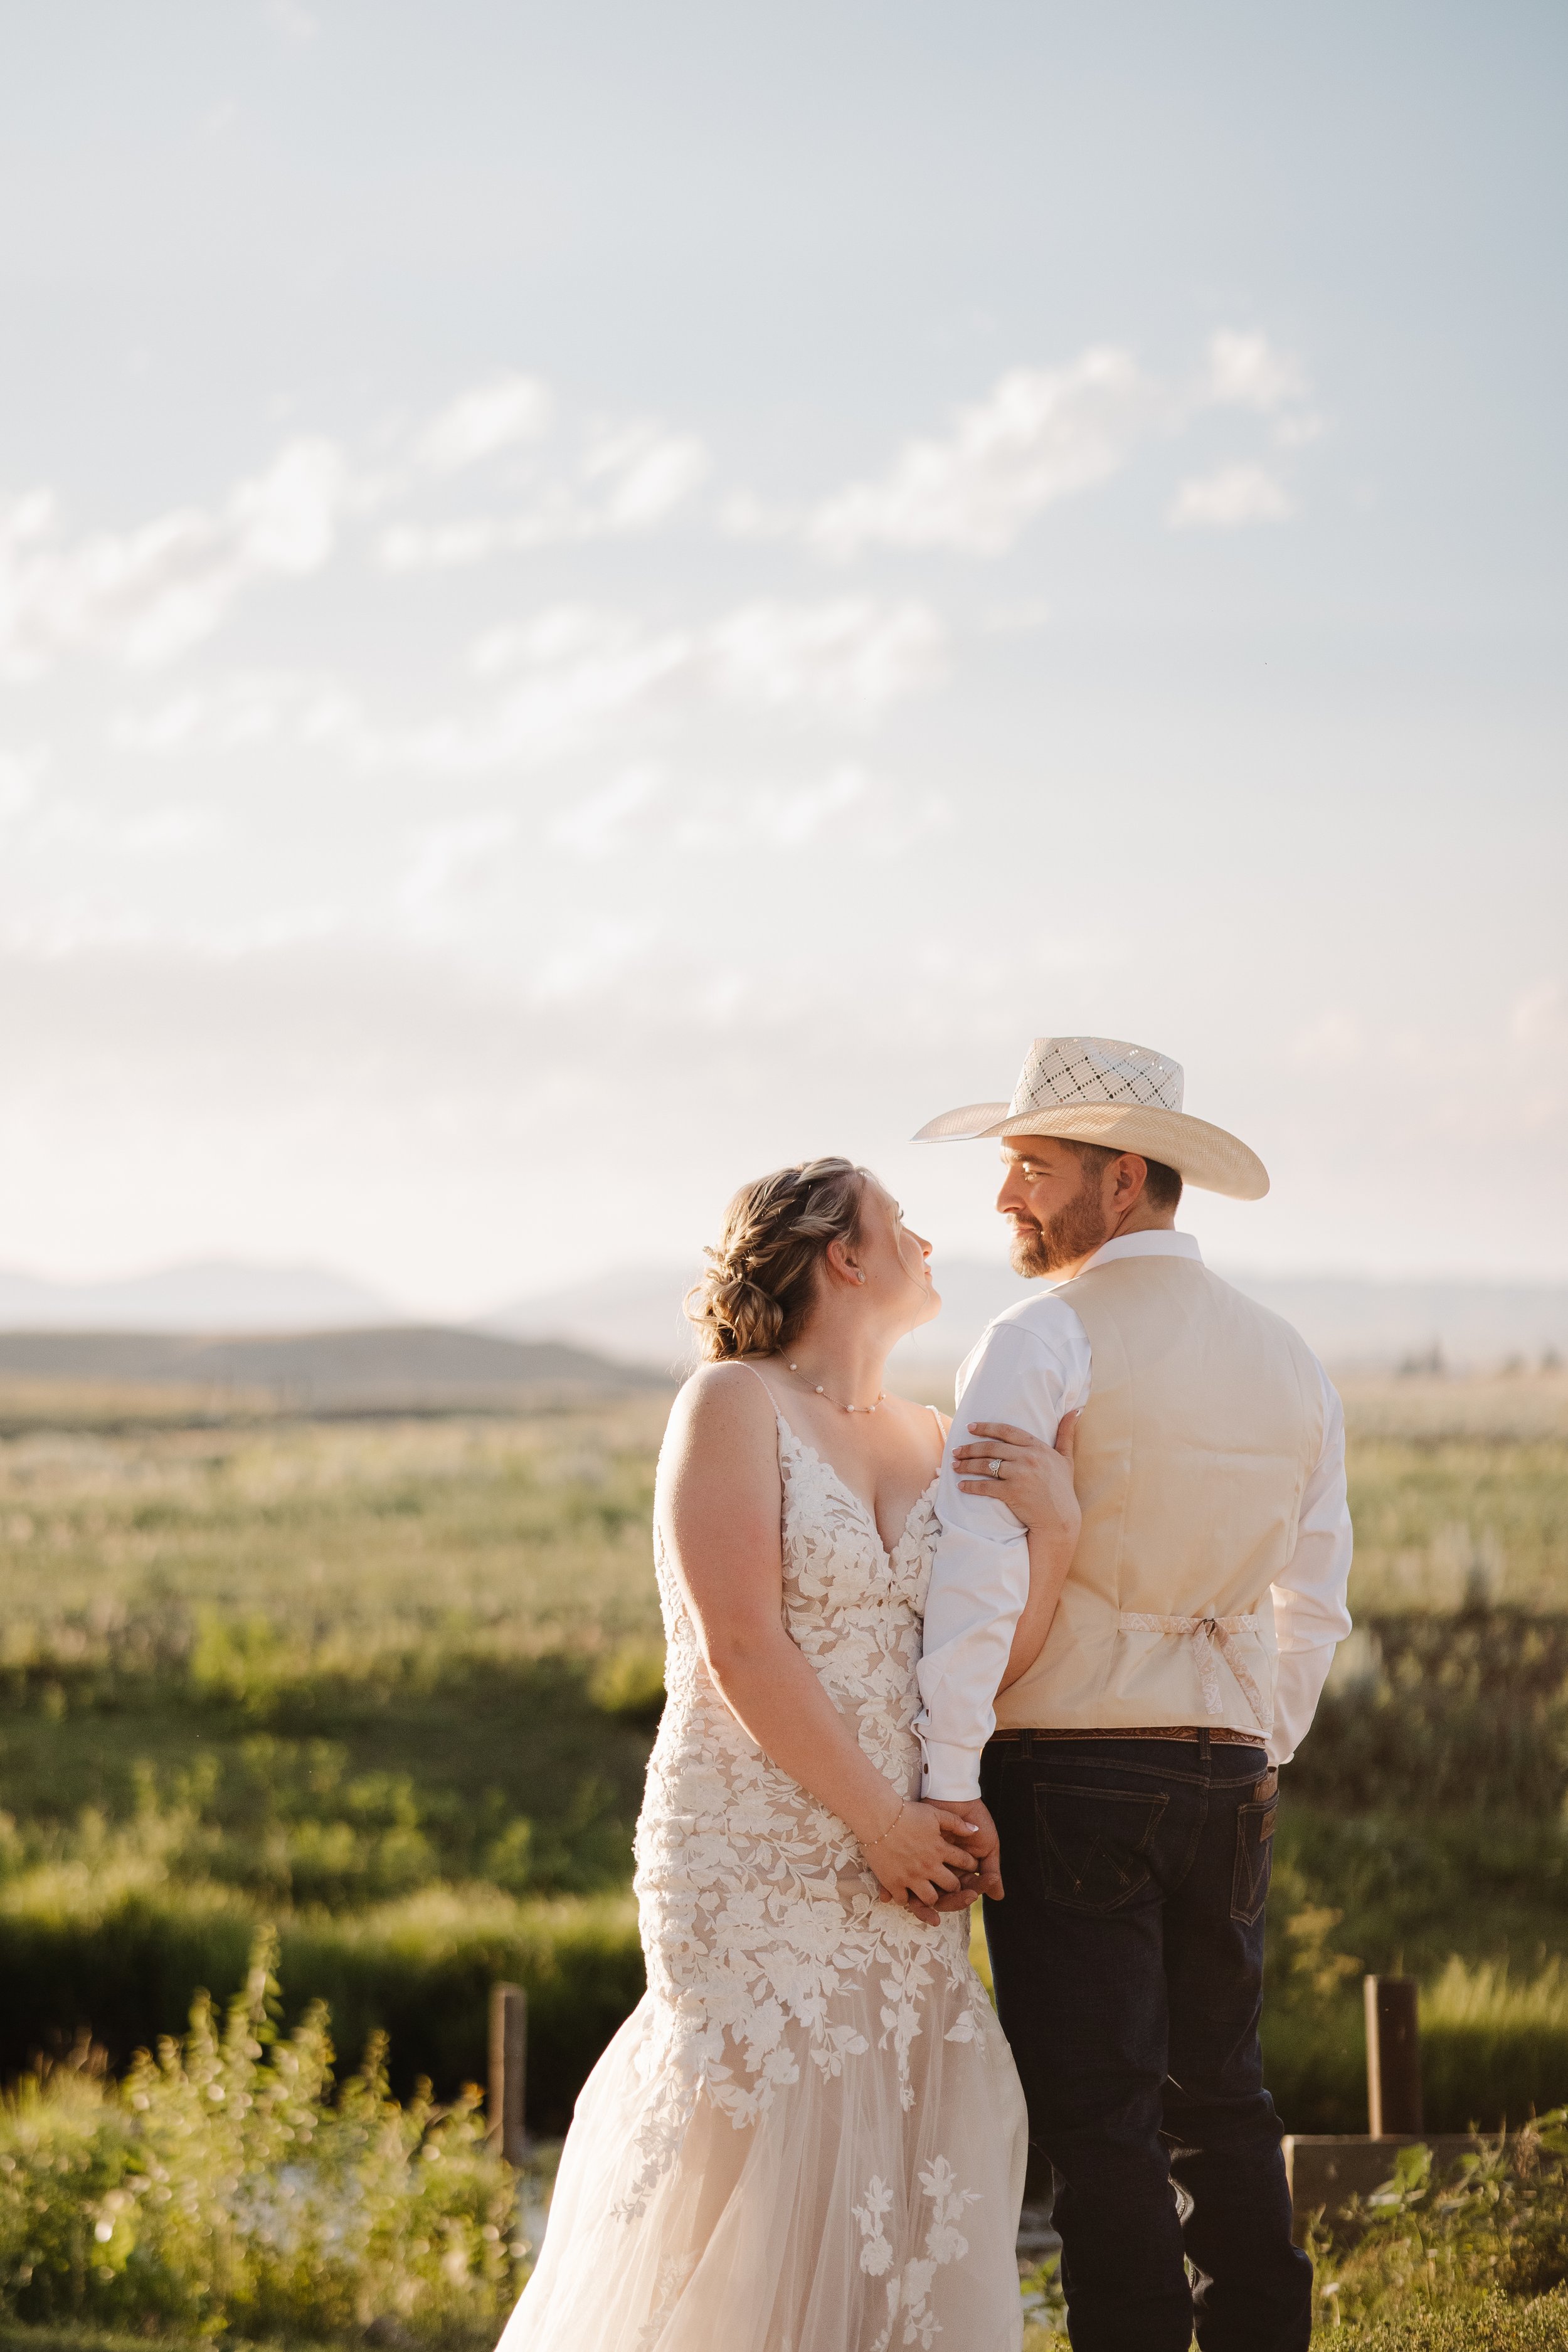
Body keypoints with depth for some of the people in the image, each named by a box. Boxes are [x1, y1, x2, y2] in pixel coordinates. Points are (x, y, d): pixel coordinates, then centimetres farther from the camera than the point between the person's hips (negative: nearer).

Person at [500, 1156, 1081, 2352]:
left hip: (900, 1880, 6)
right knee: (767, 2162, -8)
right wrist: (880, 1821, -12)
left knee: (914, 2153, 0)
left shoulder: (935, 1444, 14)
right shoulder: (735, 1404, -4)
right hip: (755, 1866, -6)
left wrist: (1053, 1535, -10)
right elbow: (743, 1651, -12)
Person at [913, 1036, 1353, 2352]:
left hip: (1068, 1769, -6)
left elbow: (975, 1574, -20)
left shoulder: (1044, 1342, -10)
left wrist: (944, 1783, -22)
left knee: (1097, 2118, -4)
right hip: (1227, 1775, 6)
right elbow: (1315, 1603, 16)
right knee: (1219, 2105, 15)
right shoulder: (1289, 1363, 11)